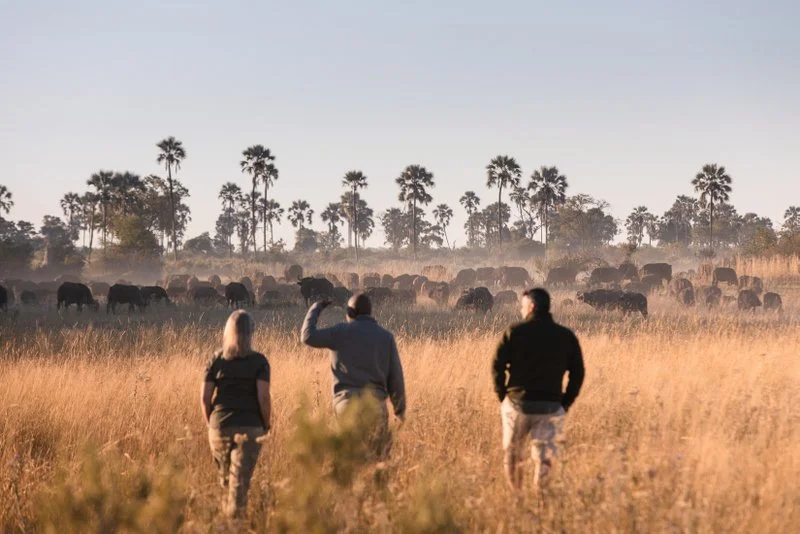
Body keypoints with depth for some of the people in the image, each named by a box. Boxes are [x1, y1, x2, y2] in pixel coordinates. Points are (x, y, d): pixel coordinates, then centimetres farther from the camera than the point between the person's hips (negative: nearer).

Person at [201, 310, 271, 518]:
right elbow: (263, 397, -11)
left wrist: (210, 423, 12)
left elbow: (205, 397, 0)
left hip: (220, 427, 2)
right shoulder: (259, 361, -2)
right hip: (250, 428, -2)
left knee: (225, 478, 20)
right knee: (240, 481, -3)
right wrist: (266, 425, 1)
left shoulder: (216, 360, 4)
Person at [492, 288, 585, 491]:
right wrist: (565, 403, 10)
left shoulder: (515, 332, -4)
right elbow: (578, 373, 4)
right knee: (543, 459, 4)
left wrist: (502, 395, 6)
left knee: (511, 457, 13)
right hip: (551, 406, 2)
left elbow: (498, 366, -6)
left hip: (517, 403, -2)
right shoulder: (566, 336, 5)